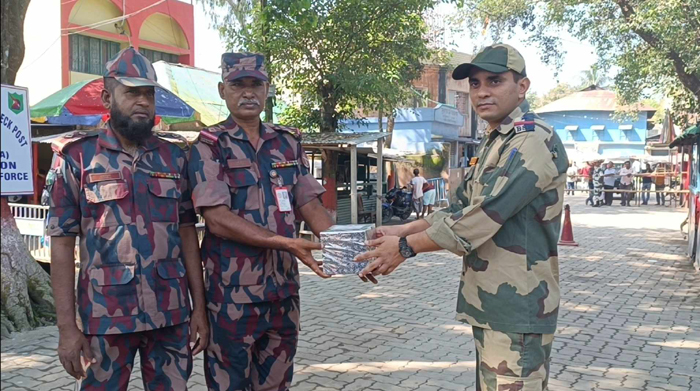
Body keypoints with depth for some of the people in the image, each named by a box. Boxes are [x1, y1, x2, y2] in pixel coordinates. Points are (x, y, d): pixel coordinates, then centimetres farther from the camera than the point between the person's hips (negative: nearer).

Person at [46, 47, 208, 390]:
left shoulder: (175, 156, 6)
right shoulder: (76, 156, -2)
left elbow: (187, 234, 7)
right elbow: (62, 245, -3)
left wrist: (199, 307, 4)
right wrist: (67, 326, -7)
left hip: (171, 314, 3)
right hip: (106, 316, -2)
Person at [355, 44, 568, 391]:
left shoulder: (535, 142, -17)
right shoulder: (493, 143, 16)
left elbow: (483, 217, -24)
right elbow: (465, 209, 18)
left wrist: (406, 247, -16)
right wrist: (405, 230, 6)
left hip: (516, 307, -10)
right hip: (490, 300, 10)